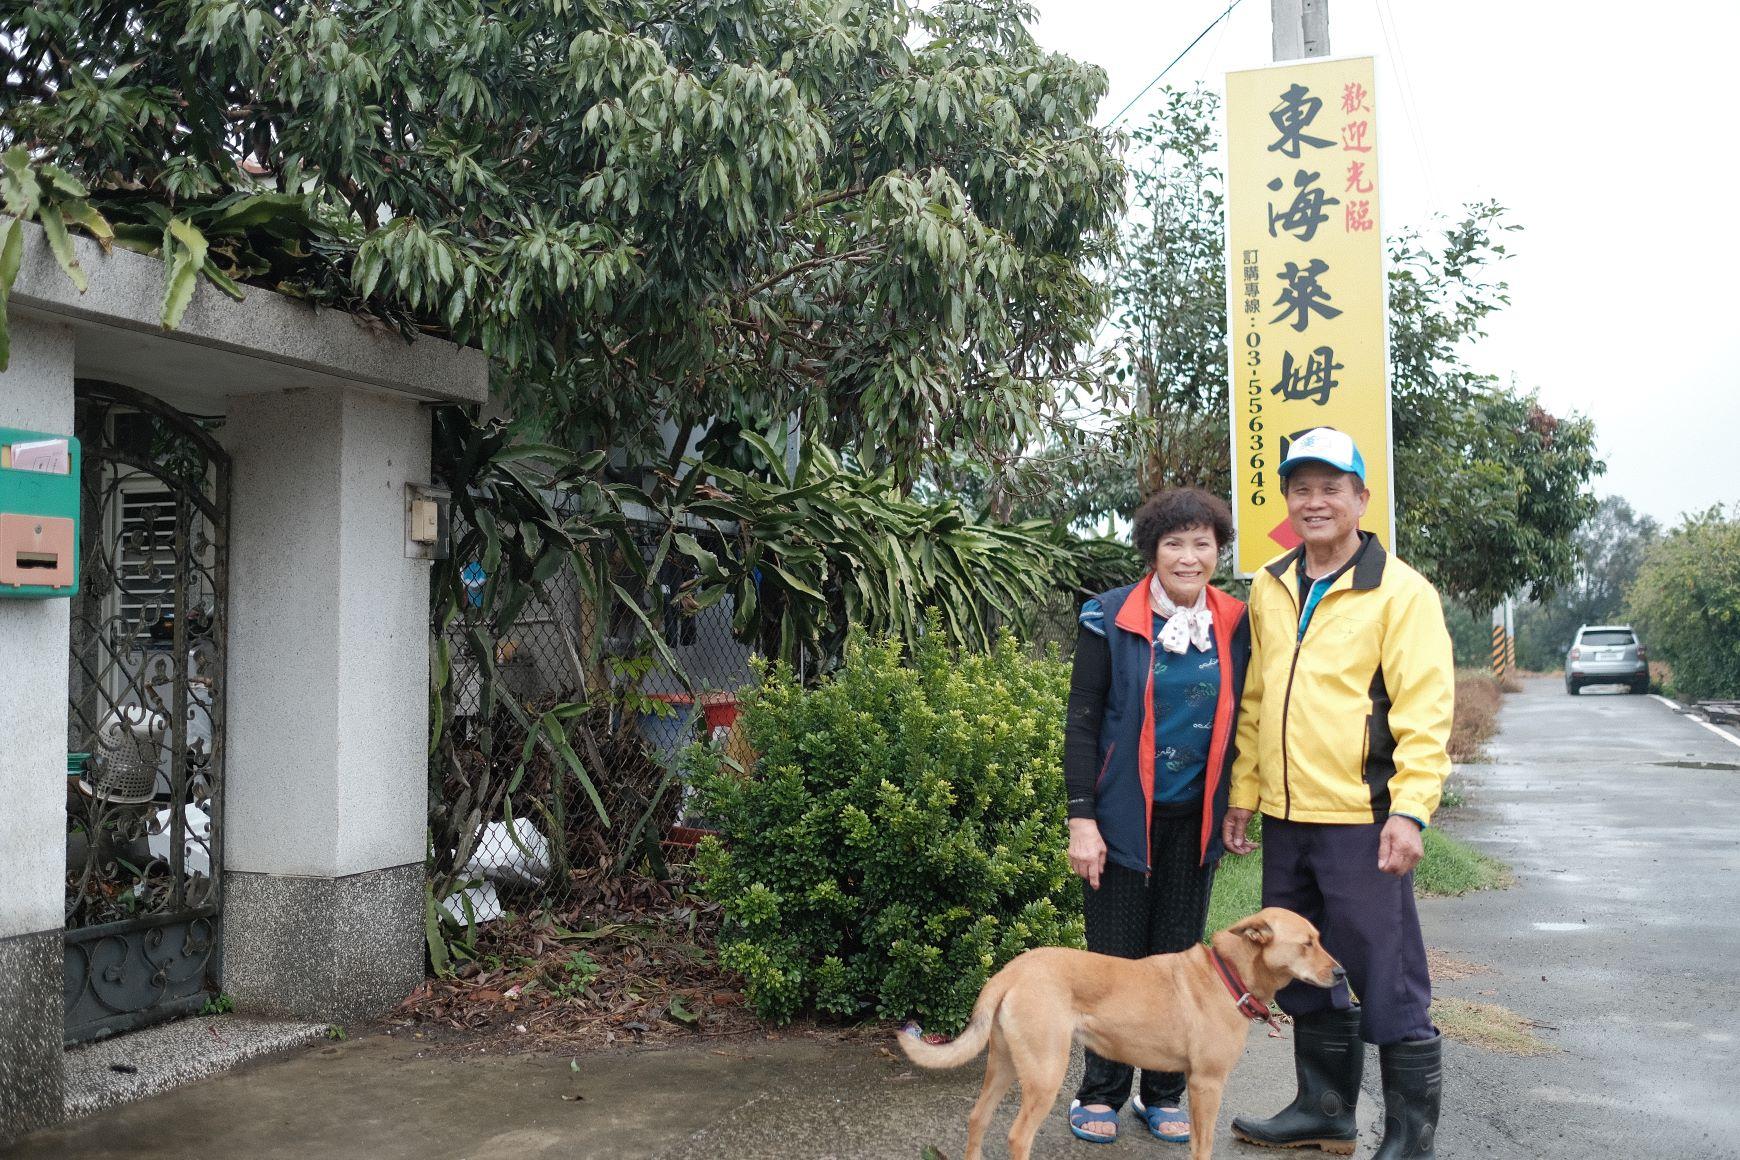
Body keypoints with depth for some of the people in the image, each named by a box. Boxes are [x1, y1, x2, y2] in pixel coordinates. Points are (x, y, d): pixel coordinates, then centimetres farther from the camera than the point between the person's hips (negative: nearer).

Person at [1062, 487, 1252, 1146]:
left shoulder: (1234, 625, 3)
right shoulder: (1111, 619, -8)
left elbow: (1235, 721, 10)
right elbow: (1082, 722, -8)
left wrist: (1237, 808, 7)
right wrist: (1082, 818, -12)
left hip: (1194, 819, 3)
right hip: (1124, 815, -3)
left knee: (1180, 957, 11)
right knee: (1116, 957, 4)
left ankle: (1164, 1095, 24)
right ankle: (1100, 1094, 19)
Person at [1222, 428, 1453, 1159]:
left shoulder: (1399, 592, -7)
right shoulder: (1269, 589, 11)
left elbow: (1425, 710, -12)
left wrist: (1411, 809, -19)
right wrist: (1243, 793, 13)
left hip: (1361, 821, -6)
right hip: (1286, 819, 7)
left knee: (1387, 983, 0)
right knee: (1306, 977, 17)